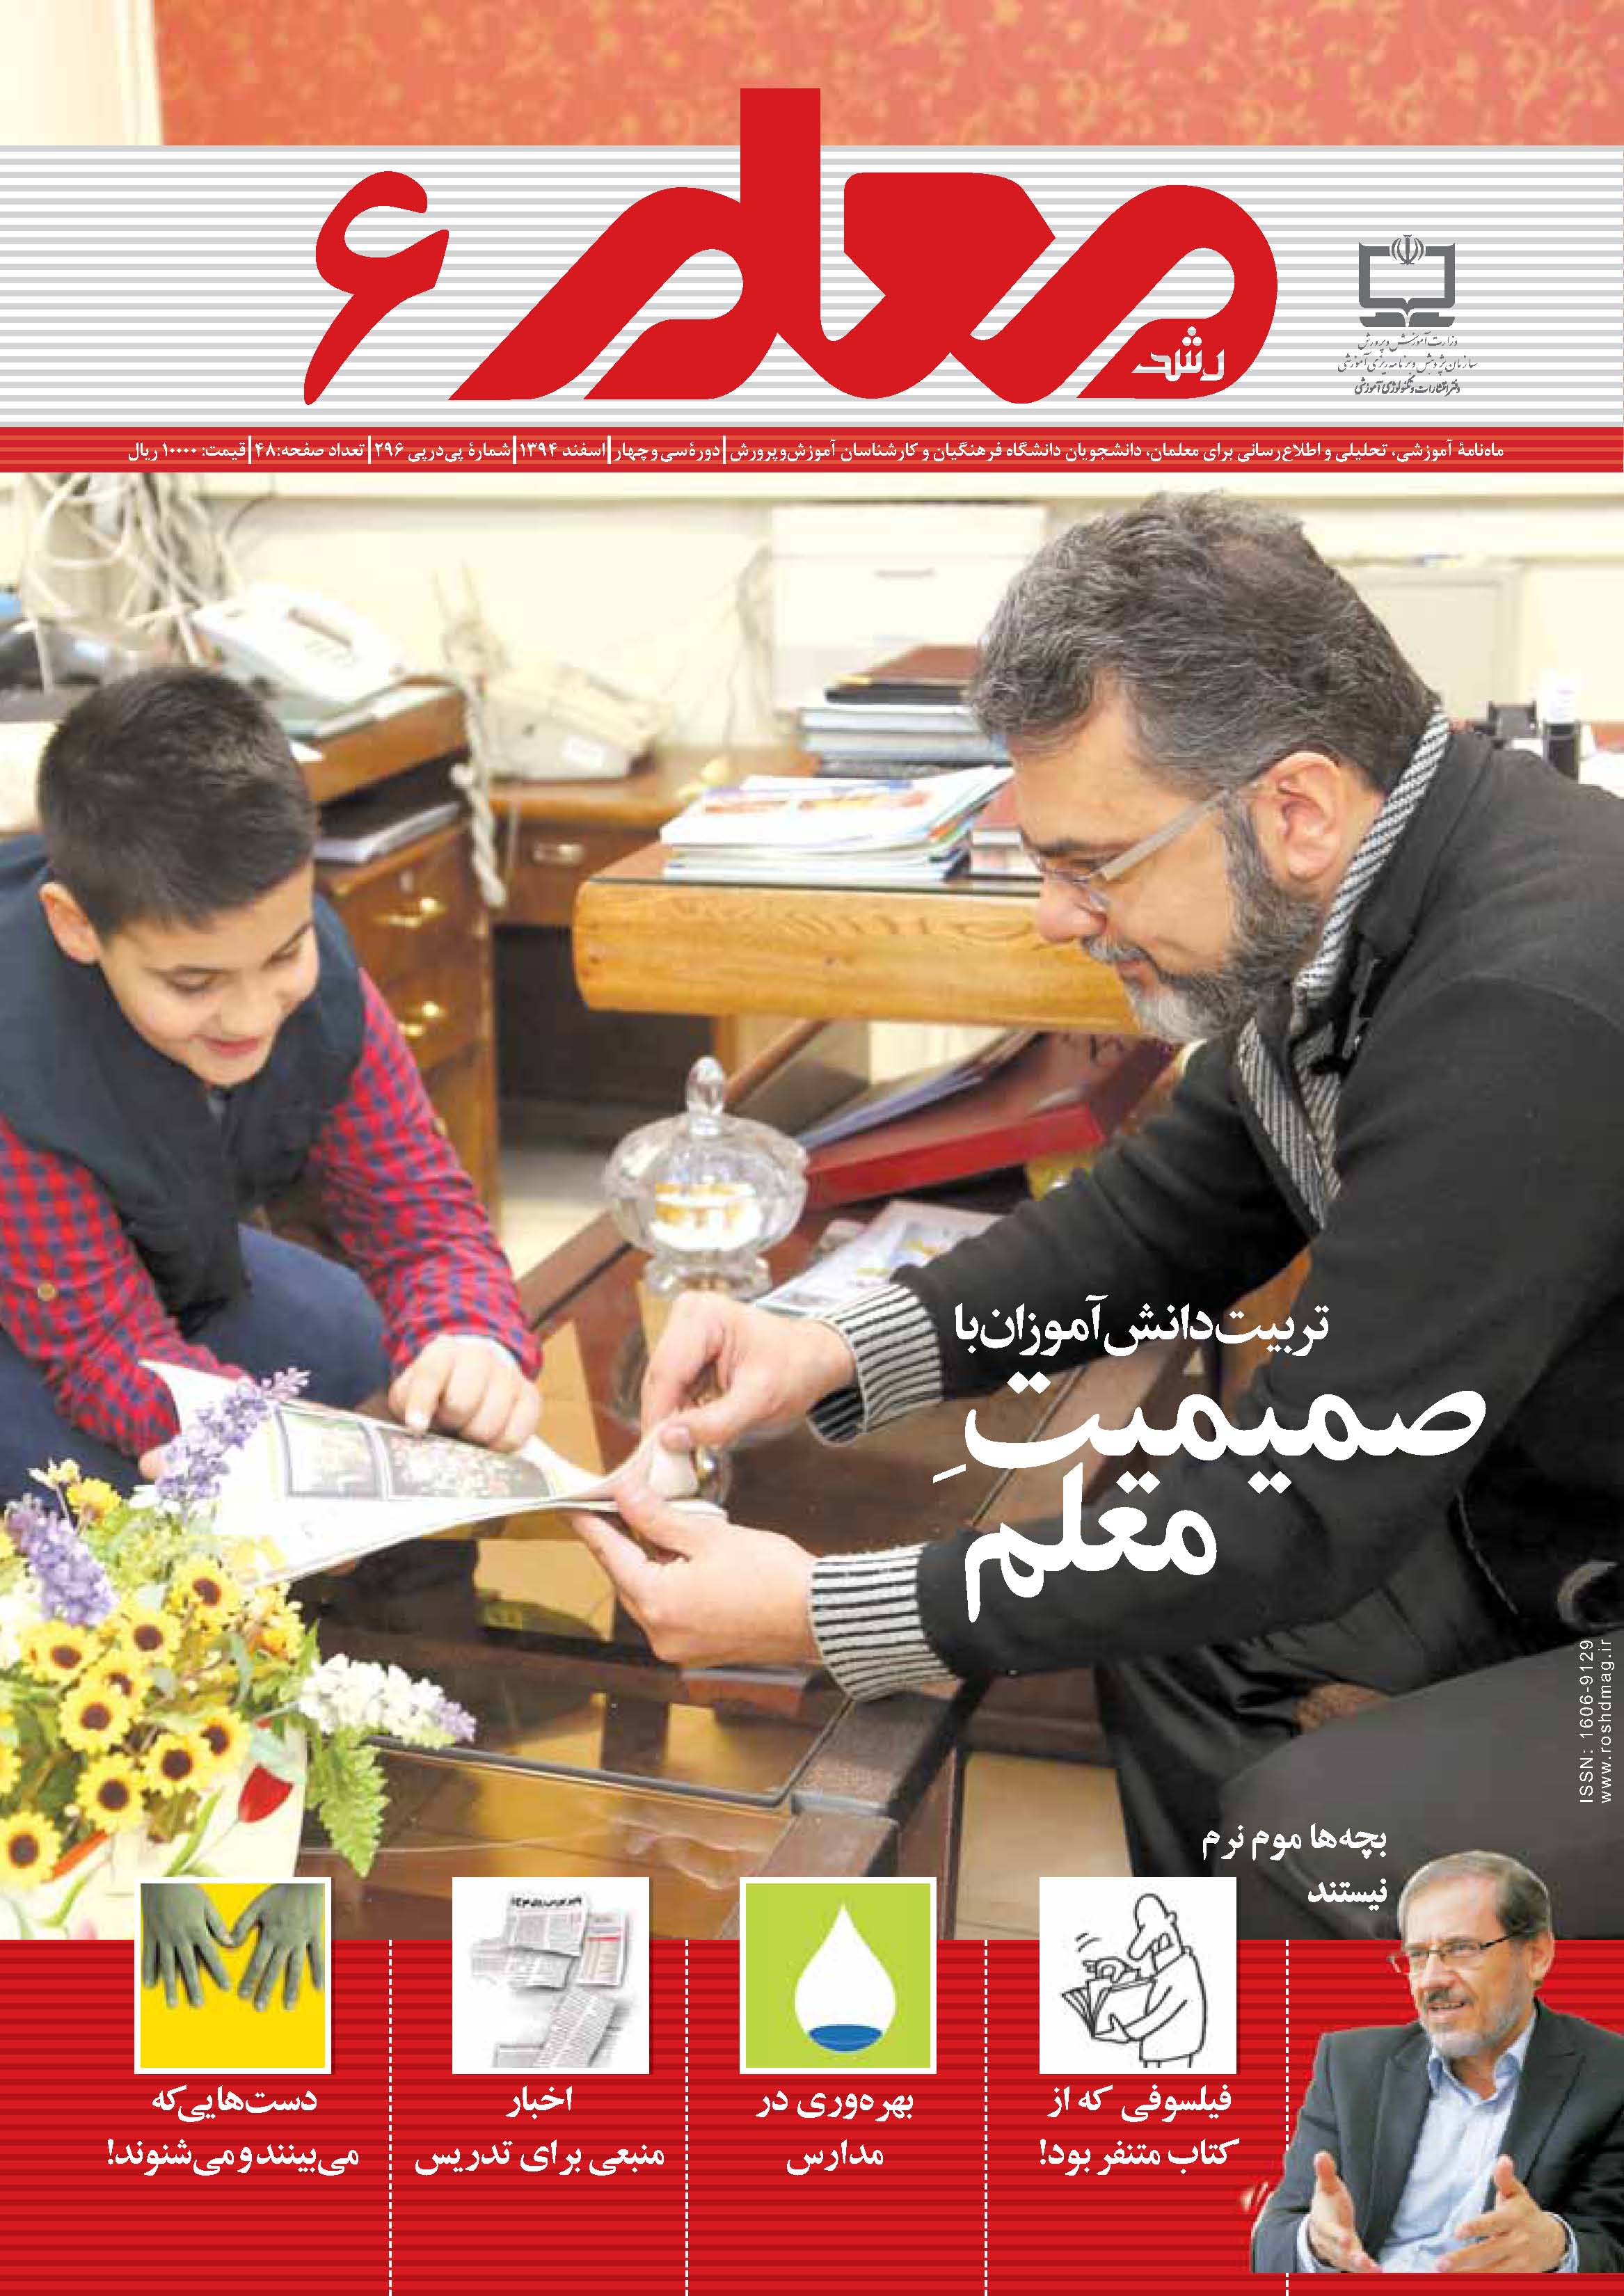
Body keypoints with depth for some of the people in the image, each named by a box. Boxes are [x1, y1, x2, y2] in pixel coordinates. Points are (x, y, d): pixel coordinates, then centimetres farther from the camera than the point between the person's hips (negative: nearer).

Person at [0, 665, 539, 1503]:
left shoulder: (316, 972, -25)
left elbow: (417, 1210, -19)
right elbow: (103, 1342, -33)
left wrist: (471, 1337, -43)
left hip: (162, 1264, 6)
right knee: (109, 1467, -29)